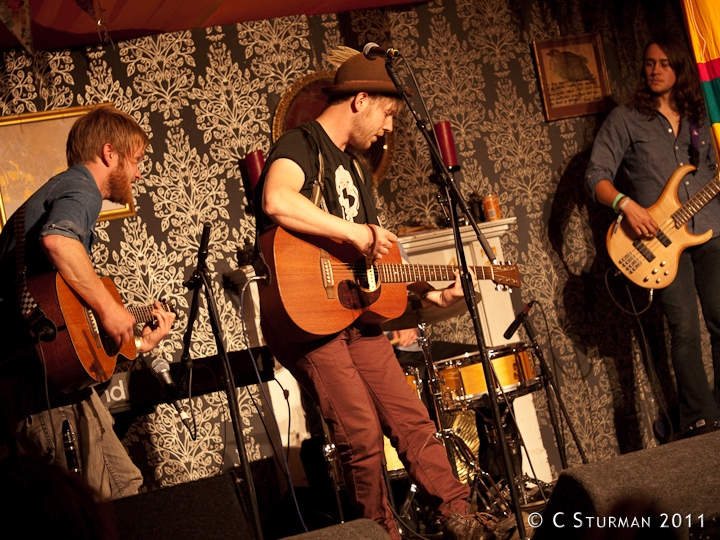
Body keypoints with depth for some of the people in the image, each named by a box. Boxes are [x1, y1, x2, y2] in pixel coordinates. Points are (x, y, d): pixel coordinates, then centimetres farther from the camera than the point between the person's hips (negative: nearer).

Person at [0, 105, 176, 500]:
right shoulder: (81, 186, -2)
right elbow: (57, 240, -30)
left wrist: (140, 343, 25)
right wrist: (108, 308, -21)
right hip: (39, 368, -10)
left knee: (124, 485, 10)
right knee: (114, 500, -10)